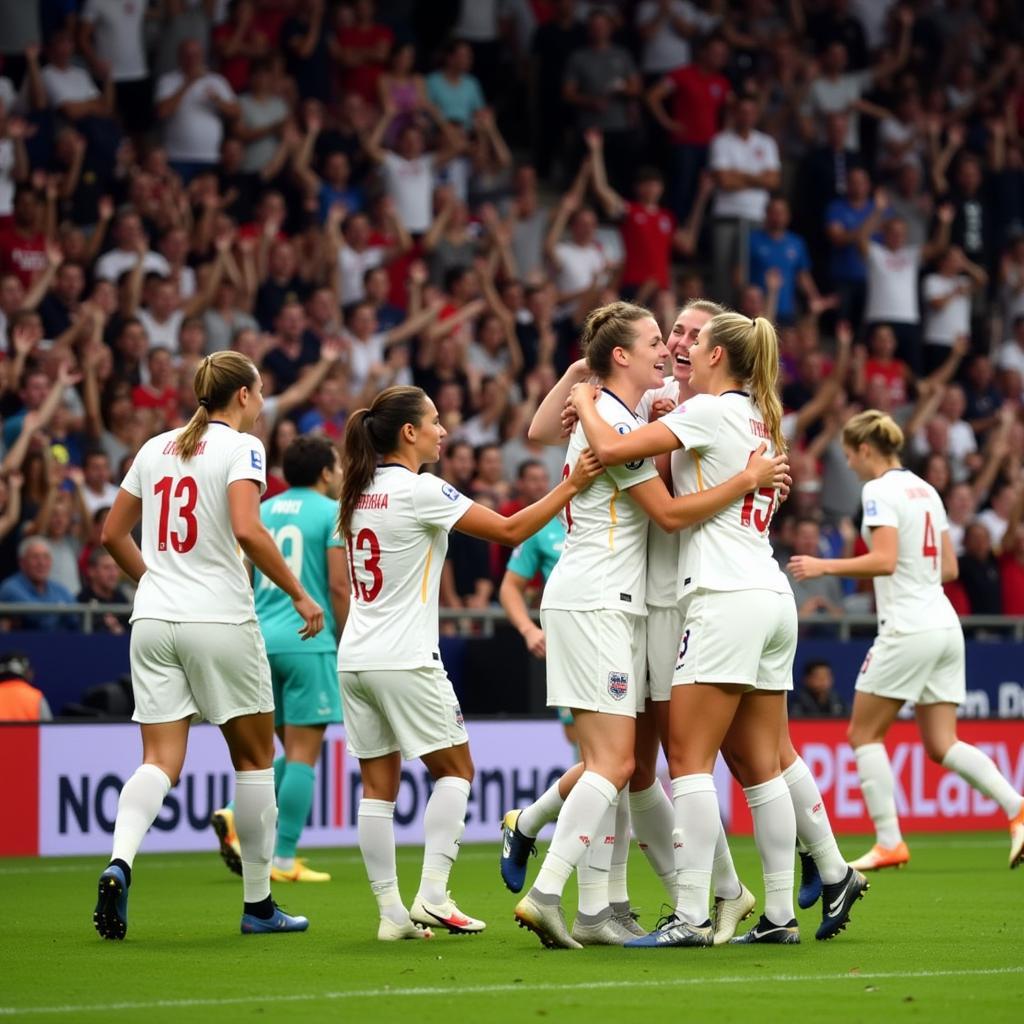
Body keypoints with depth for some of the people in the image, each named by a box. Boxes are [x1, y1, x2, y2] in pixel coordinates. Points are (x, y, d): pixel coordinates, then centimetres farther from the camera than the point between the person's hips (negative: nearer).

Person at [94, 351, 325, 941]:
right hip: (220, 621, -5)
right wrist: (300, 594, -14)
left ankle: (119, 863, -27)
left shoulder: (156, 448, 12)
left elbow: (113, 534, 17)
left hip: (154, 622, 5)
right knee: (255, 757, 10)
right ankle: (258, 903, 15)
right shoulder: (241, 447, -6)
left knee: (161, 762, 1)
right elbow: (247, 530, -21)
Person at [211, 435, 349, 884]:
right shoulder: (332, 513, -4)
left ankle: (237, 817, -2)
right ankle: (283, 860, -3)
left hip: (261, 640, 7)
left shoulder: (261, 511, 14)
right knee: (303, 754, -2)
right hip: (308, 642, -7)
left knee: (293, 752, 16)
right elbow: (339, 586, -10)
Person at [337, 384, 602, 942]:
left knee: (378, 785, 6)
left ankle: (391, 912, 4)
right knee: (454, 769, 6)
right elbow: (509, 529, -12)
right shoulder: (419, 491, -12)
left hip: (354, 659, 7)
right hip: (405, 660, -7)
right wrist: (571, 485, -9)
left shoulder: (360, 492, 10)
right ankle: (432, 895, -6)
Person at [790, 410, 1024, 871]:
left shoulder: (880, 491, -9)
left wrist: (823, 566, -15)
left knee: (864, 734, 5)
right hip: (945, 626, 8)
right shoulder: (925, 490, 16)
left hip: (908, 630, -8)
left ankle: (889, 842, 0)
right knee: (942, 746, 7)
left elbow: (884, 559, -21)